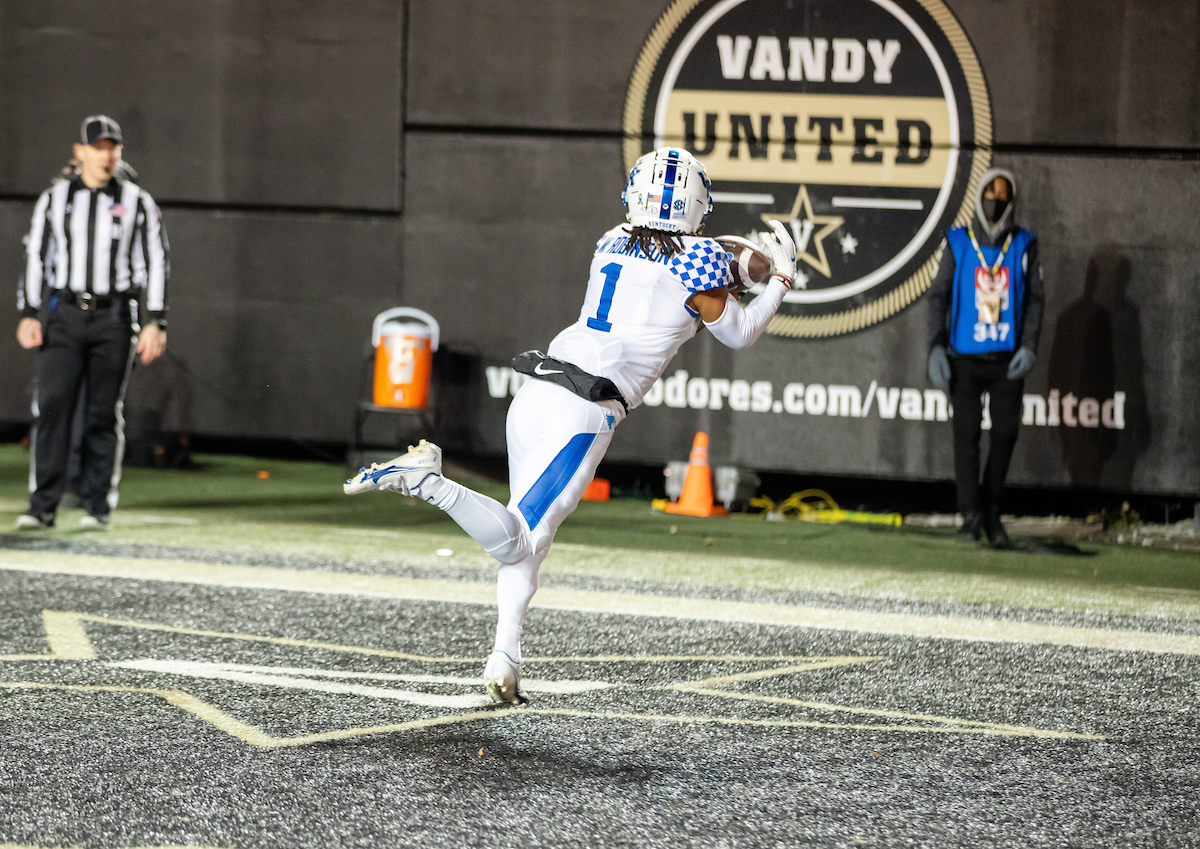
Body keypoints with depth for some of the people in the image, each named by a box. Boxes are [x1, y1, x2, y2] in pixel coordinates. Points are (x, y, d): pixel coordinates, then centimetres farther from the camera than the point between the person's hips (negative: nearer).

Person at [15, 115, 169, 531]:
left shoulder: (137, 203, 5)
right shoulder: (55, 198, 8)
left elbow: (156, 263, 4)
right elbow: (35, 257, 10)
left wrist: (155, 322, -4)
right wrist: (28, 314, 1)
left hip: (114, 317, -1)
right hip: (62, 313, 1)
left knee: (104, 414, 0)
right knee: (52, 406, -8)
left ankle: (99, 507, 6)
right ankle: (42, 506, -7)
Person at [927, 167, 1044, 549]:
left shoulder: (1023, 246, 5)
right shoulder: (958, 244, 3)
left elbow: (1035, 298, 5)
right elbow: (938, 296, 3)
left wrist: (1029, 346, -7)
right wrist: (936, 348, -5)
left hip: (1006, 359, 1)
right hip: (965, 357, -1)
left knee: (1006, 432, -1)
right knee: (967, 433, -4)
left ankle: (991, 511, 15)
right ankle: (970, 516, 2)